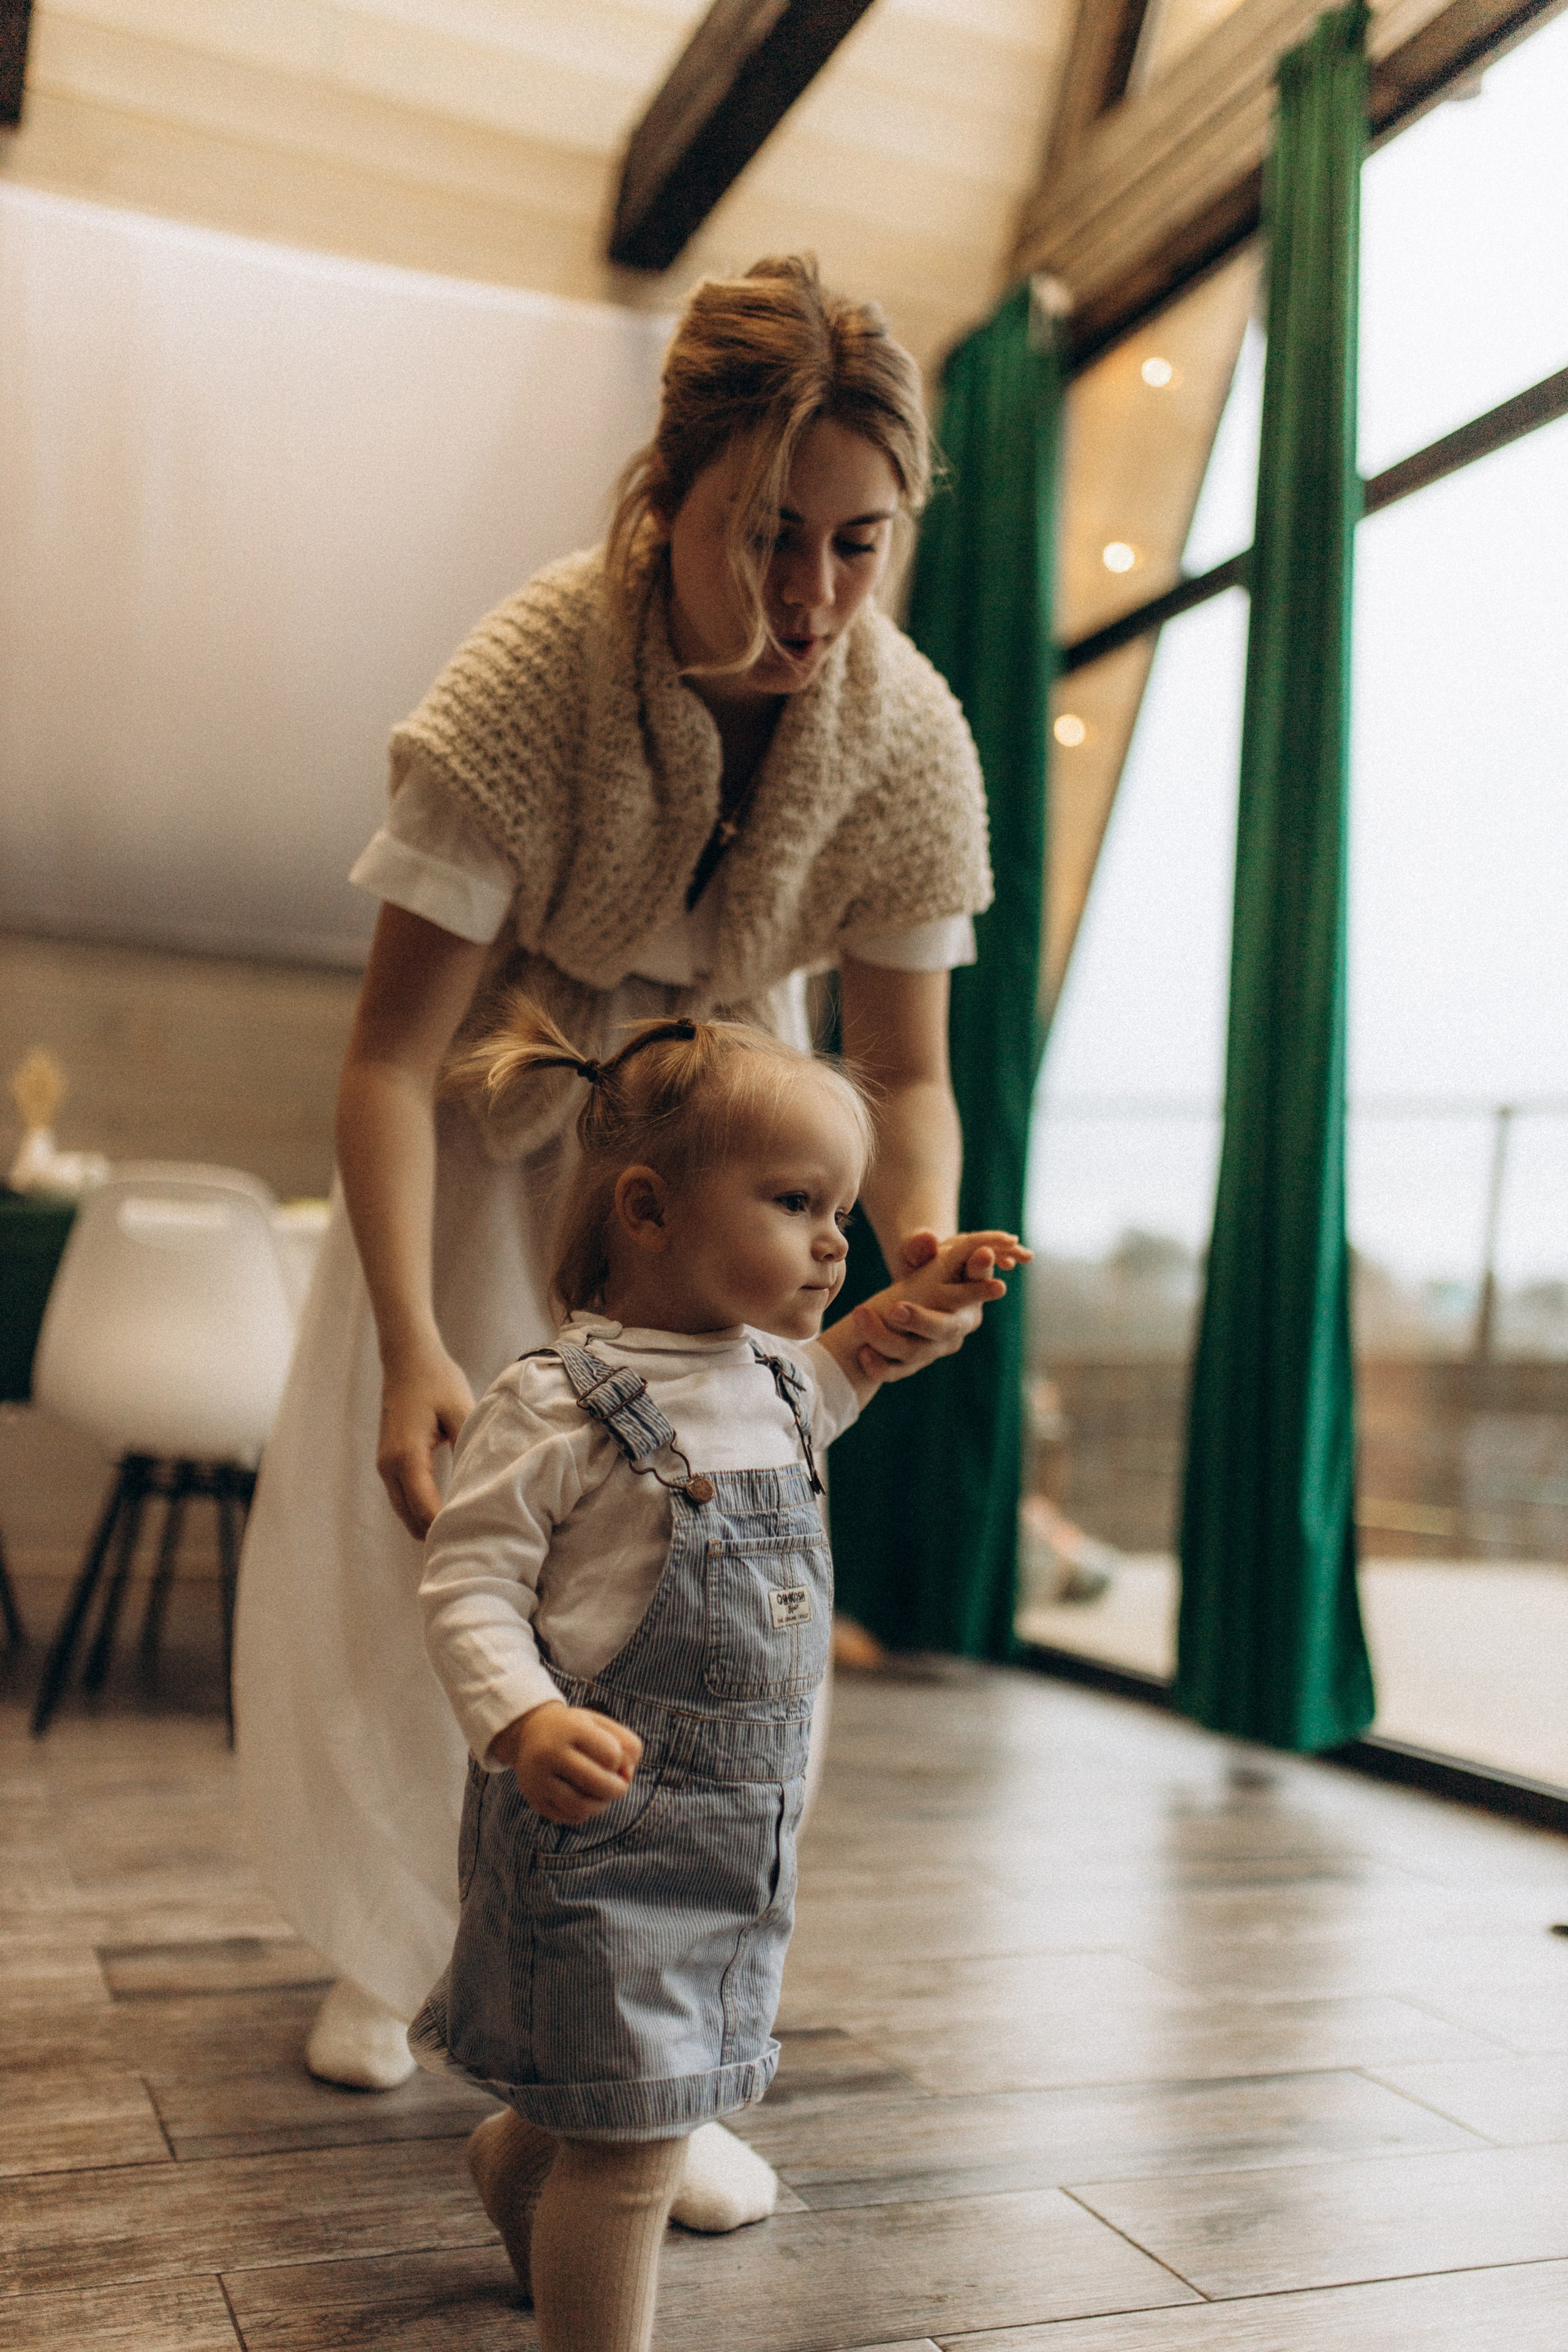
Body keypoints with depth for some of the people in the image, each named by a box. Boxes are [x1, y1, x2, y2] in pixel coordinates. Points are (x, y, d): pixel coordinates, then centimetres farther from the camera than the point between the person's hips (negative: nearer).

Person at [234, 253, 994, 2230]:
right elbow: (391, 1052, -32)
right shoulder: (529, 678, -34)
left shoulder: (910, 735, -24)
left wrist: (921, 1243, -37)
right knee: (409, 1535, 5)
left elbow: (903, 1068, -15)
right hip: (492, 1124, -1)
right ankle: (387, 1946, 33)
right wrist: (409, 1348, -44)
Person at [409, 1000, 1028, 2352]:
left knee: (605, 2099, 25)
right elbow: (468, 1586, -18)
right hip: (602, 1820, -8)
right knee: (633, 2136, -2)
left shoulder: (771, 1376, 6)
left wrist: (911, 1310, 19)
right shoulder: (559, 1405, -19)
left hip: (742, 1821, 8)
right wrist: (525, 1722, -34)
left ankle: (513, 2162, 57)